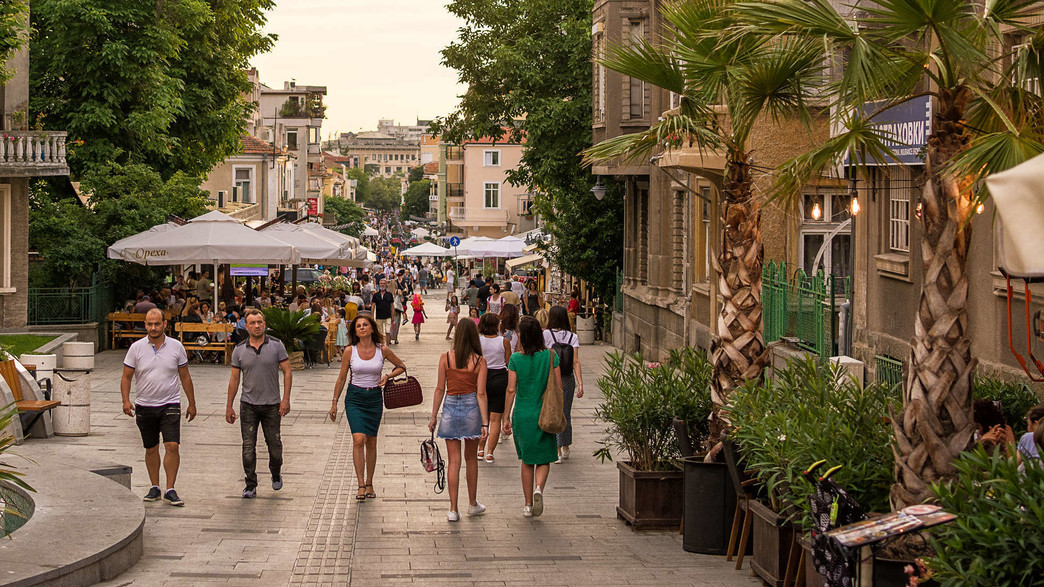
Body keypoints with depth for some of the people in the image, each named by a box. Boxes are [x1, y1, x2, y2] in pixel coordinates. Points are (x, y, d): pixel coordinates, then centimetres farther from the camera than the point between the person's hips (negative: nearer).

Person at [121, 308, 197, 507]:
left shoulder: (176, 347, 1)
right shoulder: (136, 348, -1)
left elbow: (185, 377, 9)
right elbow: (126, 377, 3)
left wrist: (191, 403, 10)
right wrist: (126, 401, -11)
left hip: (170, 405, -1)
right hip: (144, 406, 1)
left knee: (172, 446, -11)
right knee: (151, 449, 9)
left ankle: (170, 490, -5)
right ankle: (154, 488, 22)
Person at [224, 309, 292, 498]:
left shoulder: (276, 345, -3)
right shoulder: (239, 350, 2)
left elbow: (287, 372, -1)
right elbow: (234, 379, 8)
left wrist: (286, 399, -9)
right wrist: (229, 406, 6)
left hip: (272, 405, -1)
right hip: (248, 405, 1)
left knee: (274, 445, 7)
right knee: (248, 447, -3)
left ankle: (276, 474, 34)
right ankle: (251, 485, 4)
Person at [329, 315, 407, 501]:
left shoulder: (382, 350, -3)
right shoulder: (350, 351, -4)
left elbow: (401, 367, 13)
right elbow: (341, 378, 4)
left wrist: (387, 376, -5)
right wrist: (334, 403, 5)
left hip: (375, 398, 1)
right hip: (354, 397, -1)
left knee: (371, 442, 7)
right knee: (358, 440, -15)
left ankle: (369, 484, 20)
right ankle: (361, 485, -13)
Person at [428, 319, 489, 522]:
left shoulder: (445, 358, -5)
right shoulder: (480, 361, -5)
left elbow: (440, 389, -3)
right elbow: (481, 393, -8)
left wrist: (433, 416, 6)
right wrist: (485, 423, -6)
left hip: (451, 408, 0)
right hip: (472, 407, 0)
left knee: (454, 461, 3)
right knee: (471, 458, 17)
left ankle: (453, 510, 1)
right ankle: (473, 504, 28)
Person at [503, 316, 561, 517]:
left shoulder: (516, 359, -8)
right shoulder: (551, 356, -5)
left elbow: (511, 390, -8)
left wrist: (506, 418, 0)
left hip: (522, 414, 0)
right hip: (545, 414, 0)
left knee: (527, 460, 15)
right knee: (544, 459, 13)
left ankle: (528, 504, 17)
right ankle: (539, 489, -16)